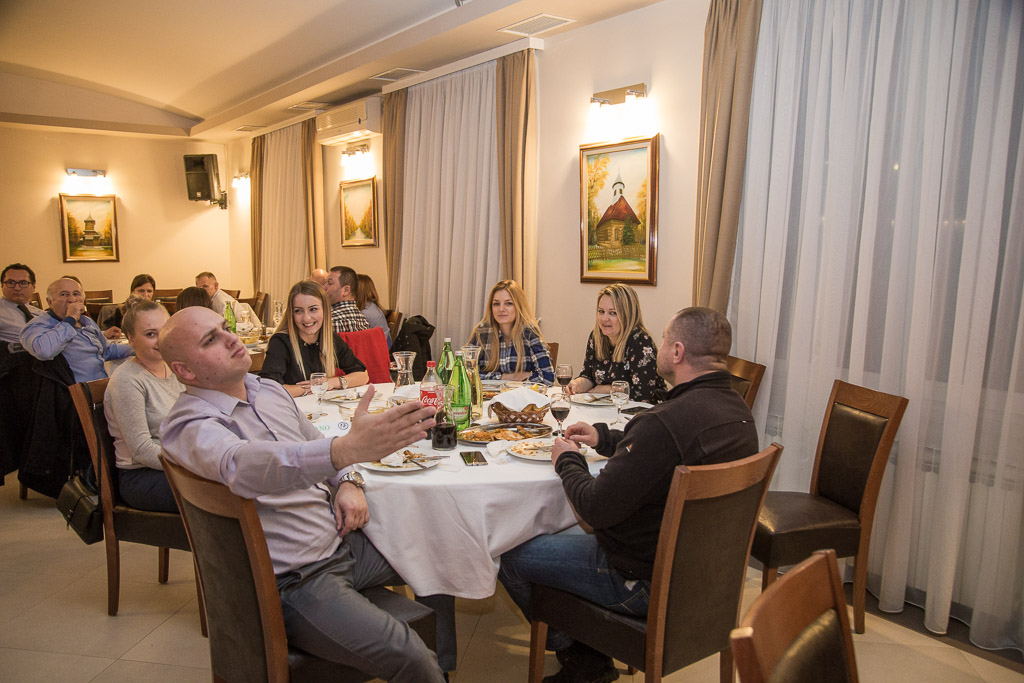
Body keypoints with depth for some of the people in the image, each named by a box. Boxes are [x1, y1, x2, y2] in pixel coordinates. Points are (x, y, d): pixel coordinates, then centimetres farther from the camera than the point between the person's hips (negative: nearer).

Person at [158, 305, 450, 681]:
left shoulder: (269, 390, 9)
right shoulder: (189, 426, -18)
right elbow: (243, 465, -40)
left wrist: (348, 482, -2)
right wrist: (347, 449, -57)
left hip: (342, 539, 8)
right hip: (294, 579, -8)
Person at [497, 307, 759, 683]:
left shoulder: (666, 422, -32)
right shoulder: (738, 410, -1)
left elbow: (595, 508, -25)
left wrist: (568, 460, -7)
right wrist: (604, 437, 11)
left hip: (645, 582, -9)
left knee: (509, 554, 2)